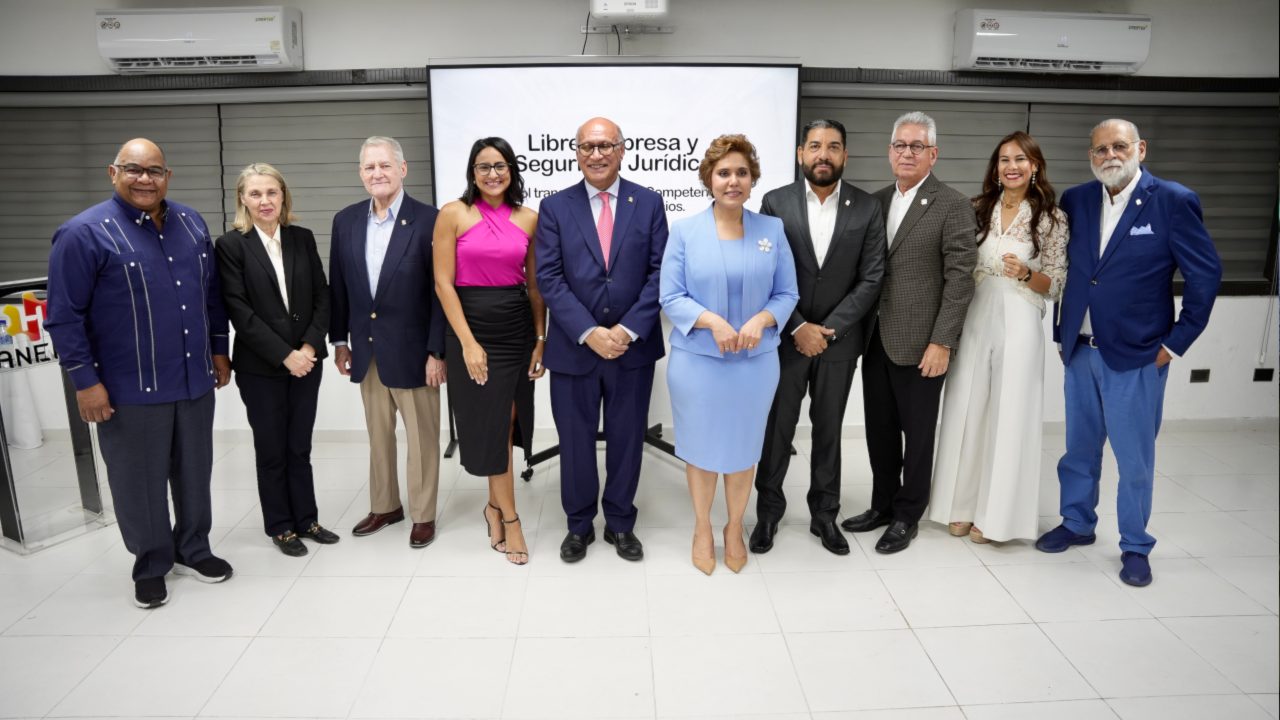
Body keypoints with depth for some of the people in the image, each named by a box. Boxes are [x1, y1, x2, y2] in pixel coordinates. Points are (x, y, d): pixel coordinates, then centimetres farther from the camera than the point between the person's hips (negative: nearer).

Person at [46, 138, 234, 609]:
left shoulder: (191, 223, 6)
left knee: (195, 473, 15)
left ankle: (193, 550, 33)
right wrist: (85, 381, -11)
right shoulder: (85, 233, -10)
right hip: (131, 388, -4)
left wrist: (219, 351, 13)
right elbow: (65, 316, -9)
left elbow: (212, 294, 14)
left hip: (195, 379, 5)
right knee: (141, 481, 9)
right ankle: (151, 564, 27)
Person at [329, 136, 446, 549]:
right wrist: (339, 340, 10)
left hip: (412, 349, -5)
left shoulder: (428, 220, -11)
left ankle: (423, 515, 22)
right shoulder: (346, 221, 5)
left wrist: (437, 351, -14)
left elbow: (440, 290, -12)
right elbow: (338, 286, 11)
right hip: (366, 349, 5)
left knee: (421, 437, 7)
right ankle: (385, 506, 34)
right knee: (378, 435, 18)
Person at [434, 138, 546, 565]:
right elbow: (443, 283, -6)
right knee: (489, 426, 2)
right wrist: (468, 342, -13)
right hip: (472, 329, -3)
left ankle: (494, 507, 28)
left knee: (506, 424, 9)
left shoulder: (528, 218, 5)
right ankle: (510, 518, 15)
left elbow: (535, 285, 8)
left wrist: (540, 340, 2)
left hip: (518, 330, 3)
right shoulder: (453, 214, -3)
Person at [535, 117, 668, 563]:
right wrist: (589, 333, -16)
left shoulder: (649, 203, 3)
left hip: (633, 346, 1)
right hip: (573, 348, 0)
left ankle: (620, 523, 30)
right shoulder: (554, 208, 1)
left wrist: (629, 330, -14)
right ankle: (579, 525, 30)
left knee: (627, 439, 12)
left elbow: (659, 273, -3)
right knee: (575, 441, 11)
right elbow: (549, 279, -6)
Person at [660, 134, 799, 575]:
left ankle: (735, 530, 34)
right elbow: (670, 297, -6)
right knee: (701, 447, 11)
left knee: (743, 447, 14)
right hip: (697, 360, -1)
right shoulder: (685, 231, -4)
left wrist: (761, 320, -17)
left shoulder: (772, 230, 2)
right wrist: (712, 322, -22)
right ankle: (702, 530, 32)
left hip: (755, 361, 2)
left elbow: (787, 294, 2)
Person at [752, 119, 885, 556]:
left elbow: (871, 279, -4)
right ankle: (769, 512, 24)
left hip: (839, 341, 1)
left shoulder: (867, 209, -1)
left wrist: (828, 330, -11)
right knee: (777, 430, 8)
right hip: (784, 339, -1)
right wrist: (798, 328, -13)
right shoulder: (776, 203, -4)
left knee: (828, 431, 13)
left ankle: (824, 514, 27)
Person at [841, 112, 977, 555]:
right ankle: (883, 505, 31)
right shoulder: (877, 202, 11)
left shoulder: (952, 206, -6)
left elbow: (960, 278, -10)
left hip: (919, 343, -5)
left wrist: (942, 342, -15)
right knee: (880, 429, 14)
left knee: (917, 433, 8)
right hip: (875, 339, 5)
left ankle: (907, 517, 23)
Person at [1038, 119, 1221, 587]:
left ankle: (1135, 546, 22)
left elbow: (1205, 274, -5)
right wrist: (1062, 332, 8)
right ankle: (1077, 523, 35)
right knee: (1079, 448, 16)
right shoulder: (1074, 201, 3)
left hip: (1137, 356, -4)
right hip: (1080, 351, 4)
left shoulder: (1173, 201, -8)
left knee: (1135, 457, 5)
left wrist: (1176, 342, -6)